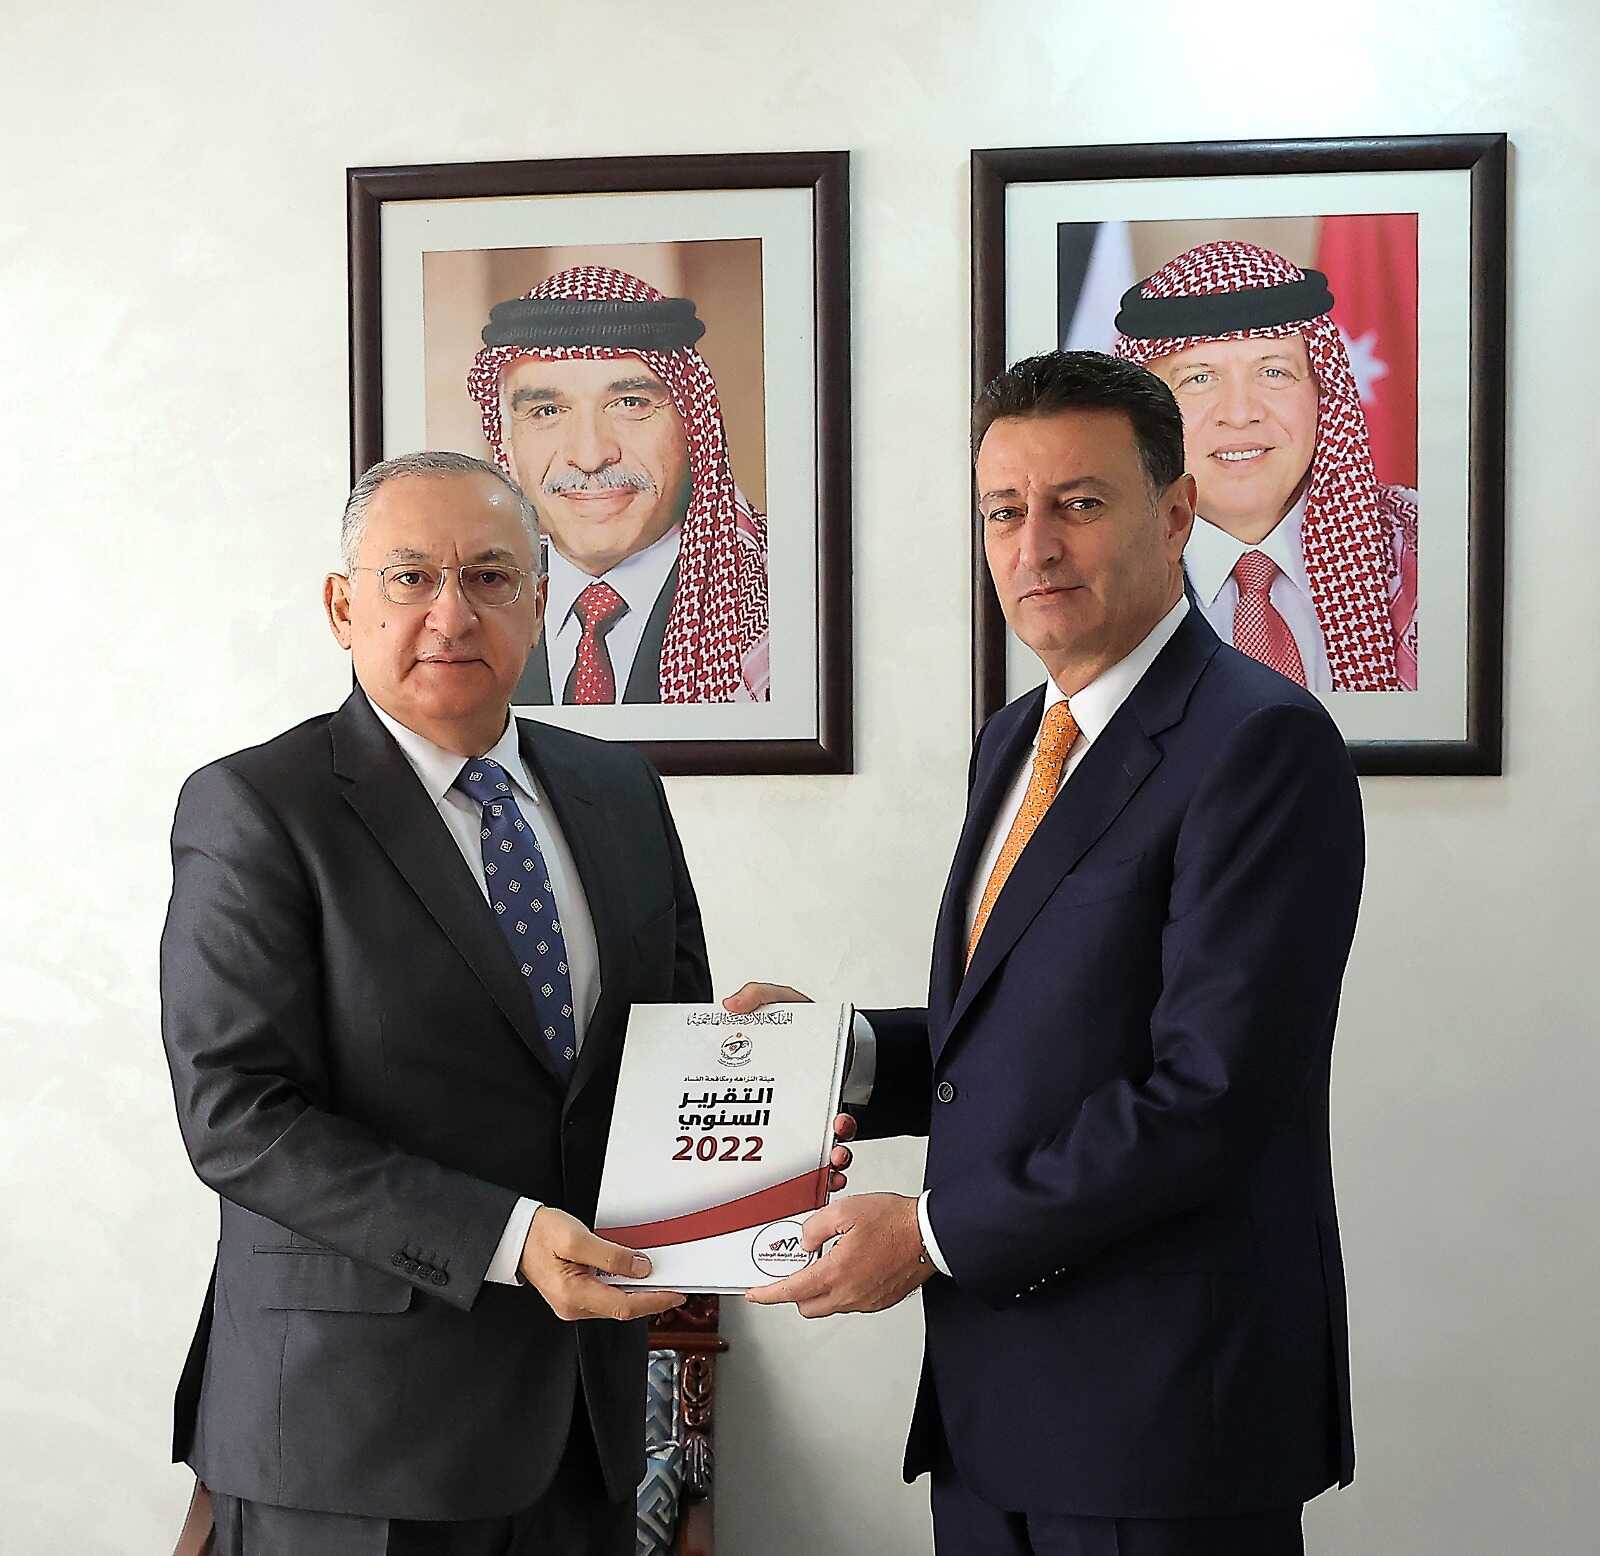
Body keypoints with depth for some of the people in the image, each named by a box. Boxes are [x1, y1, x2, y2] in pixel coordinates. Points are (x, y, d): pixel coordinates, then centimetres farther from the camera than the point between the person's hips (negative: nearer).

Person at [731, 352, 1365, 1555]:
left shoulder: (1260, 742, -15)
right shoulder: (1017, 741, 12)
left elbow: (1210, 1094, -21)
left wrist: (933, 1233, -16)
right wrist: (841, 1046, -1)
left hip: (1168, 1412, -7)